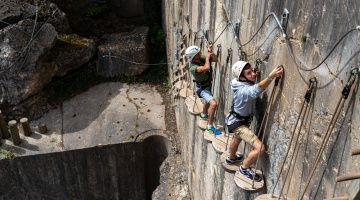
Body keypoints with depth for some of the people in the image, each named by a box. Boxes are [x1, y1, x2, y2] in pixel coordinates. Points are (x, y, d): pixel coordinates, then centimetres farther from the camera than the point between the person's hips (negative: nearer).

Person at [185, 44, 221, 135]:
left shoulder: (201, 58, -13)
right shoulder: (193, 67, -34)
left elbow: (215, 59, -8)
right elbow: (207, 68, -48)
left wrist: (210, 52, -25)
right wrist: (207, 57, -32)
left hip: (207, 85, 8)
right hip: (202, 88, -8)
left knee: (208, 101, 33)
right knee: (213, 103, -25)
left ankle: (204, 114, 62)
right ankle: (210, 126, -11)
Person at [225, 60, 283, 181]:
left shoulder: (241, 83, -9)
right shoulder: (244, 90, -37)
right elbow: (257, 89, -61)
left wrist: (255, 76, 3)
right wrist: (271, 76, -72)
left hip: (240, 119, 10)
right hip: (238, 123, -9)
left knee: (237, 139, 35)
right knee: (260, 148, -14)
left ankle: (231, 158, 62)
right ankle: (244, 168, 9)